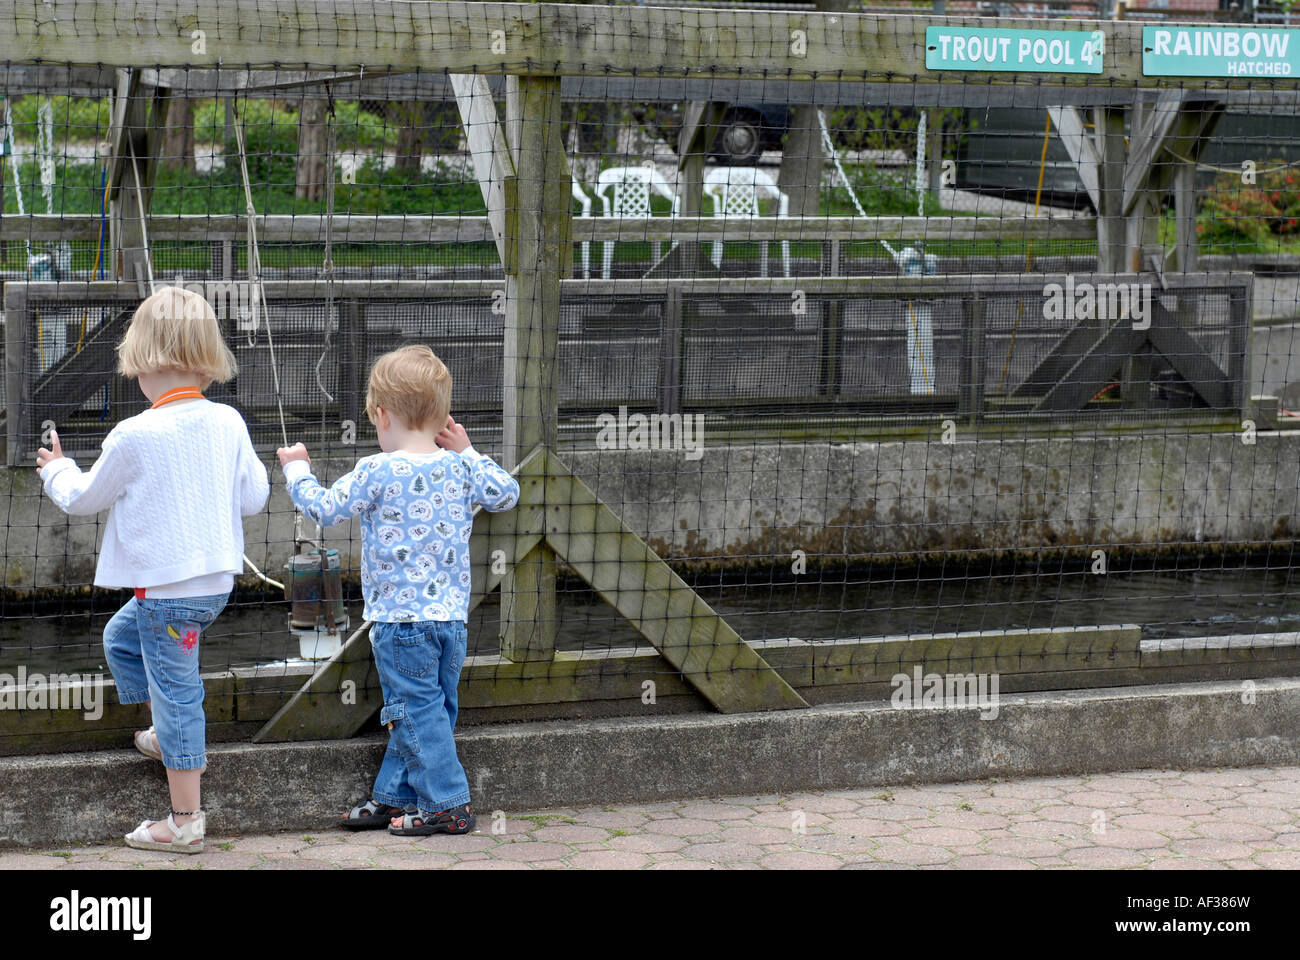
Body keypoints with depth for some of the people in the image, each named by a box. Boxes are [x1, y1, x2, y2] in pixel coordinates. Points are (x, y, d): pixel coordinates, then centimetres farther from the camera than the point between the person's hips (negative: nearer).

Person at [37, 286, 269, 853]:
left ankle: (185, 823, 10)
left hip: (168, 590, -7)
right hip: (216, 577, 7)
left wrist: (57, 470, 18)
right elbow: (253, 497, 6)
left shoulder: (134, 437, -18)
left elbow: (84, 498, -3)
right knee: (122, 636, 29)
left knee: (175, 695, 2)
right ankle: (170, 737, 38)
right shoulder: (228, 423, -4)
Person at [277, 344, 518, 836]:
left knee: (417, 709, 0)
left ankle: (448, 804, 2)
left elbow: (324, 508, -3)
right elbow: (506, 494, 16)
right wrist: (469, 453, 21)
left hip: (400, 615, -6)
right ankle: (395, 795, 24)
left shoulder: (376, 473, -14)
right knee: (430, 707, 14)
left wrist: (297, 470, 15)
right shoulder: (460, 469, 1)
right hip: (452, 613, 7)